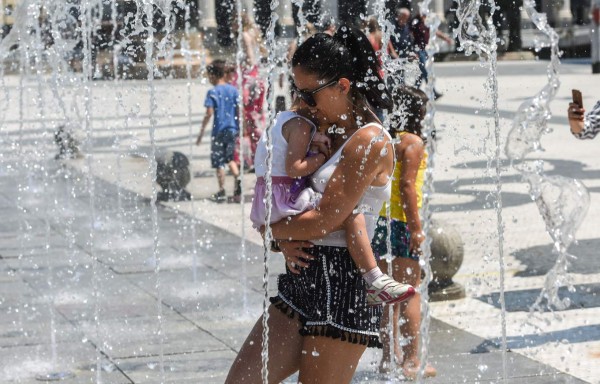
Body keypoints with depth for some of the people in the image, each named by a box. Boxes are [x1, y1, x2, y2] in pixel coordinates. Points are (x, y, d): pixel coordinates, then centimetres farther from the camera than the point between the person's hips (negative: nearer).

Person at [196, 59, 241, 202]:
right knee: (230, 159, 20)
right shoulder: (233, 90, 2)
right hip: (232, 130, 5)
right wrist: (239, 129, 13)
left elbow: (209, 113, -16)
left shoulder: (212, 92, -10)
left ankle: (222, 192, 9)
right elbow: (240, 110, 2)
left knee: (219, 162, 6)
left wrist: (201, 132, -10)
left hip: (219, 131, -5)